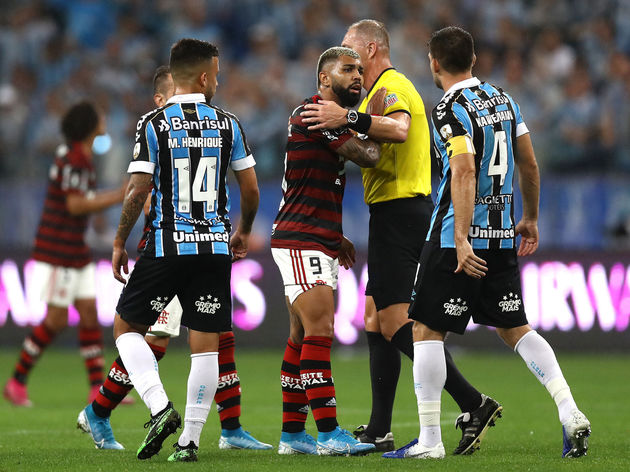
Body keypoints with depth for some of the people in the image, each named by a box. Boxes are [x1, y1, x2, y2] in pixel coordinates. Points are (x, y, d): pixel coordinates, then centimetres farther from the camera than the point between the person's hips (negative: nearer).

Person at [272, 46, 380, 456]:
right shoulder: (315, 112, -13)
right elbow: (367, 157, -18)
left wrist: (336, 237, 27)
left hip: (321, 243, 10)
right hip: (300, 241, -10)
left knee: (304, 336, 10)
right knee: (319, 332, -15)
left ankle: (292, 434, 13)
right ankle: (329, 433, -18)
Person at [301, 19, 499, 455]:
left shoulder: (392, 86, -11)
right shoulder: (383, 90, 23)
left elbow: (399, 128, -32)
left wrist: (349, 118, -39)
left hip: (398, 210, -11)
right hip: (396, 211, 11)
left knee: (395, 324, -14)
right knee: (376, 321, 11)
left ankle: (473, 405, -18)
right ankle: (379, 431, 11)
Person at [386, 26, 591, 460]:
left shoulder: (451, 110, -13)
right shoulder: (503, 99, 10)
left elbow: (464, 172, -25)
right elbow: (529, 164, 15)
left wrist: (462, 240, -29)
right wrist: (530, 219, 27)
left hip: (458, 238, -7)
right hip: (502, 236, 7)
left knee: (427, 330, 2)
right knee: (515, 328, 13)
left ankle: (429, 439, 1)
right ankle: (570, 411, -3)